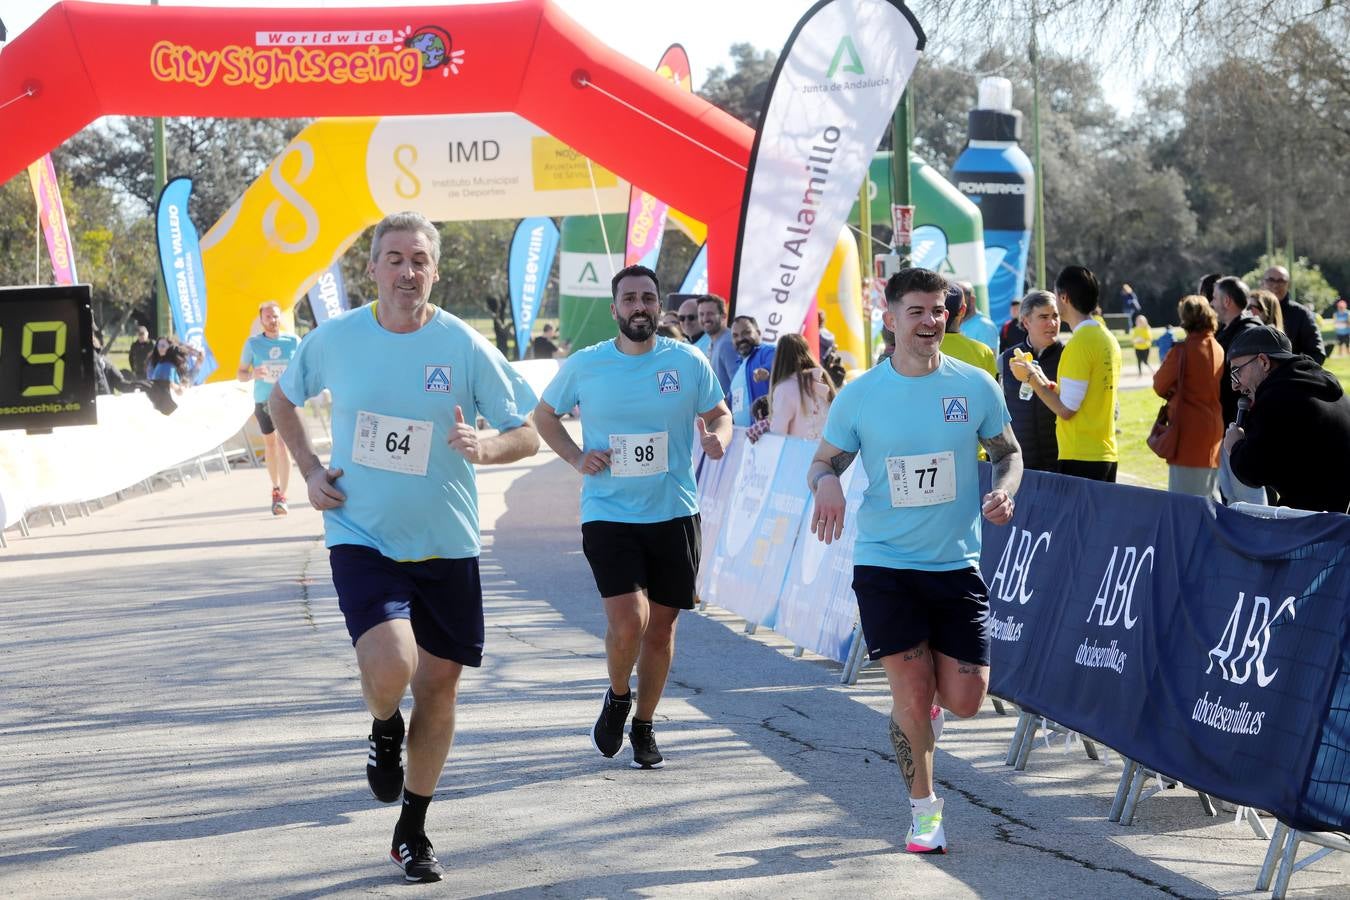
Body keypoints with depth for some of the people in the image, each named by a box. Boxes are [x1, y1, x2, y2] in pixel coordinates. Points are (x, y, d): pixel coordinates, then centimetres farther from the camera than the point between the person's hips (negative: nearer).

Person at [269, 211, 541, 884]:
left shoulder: (465, 347, -5)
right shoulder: (334, 340, -3)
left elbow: (527, 435, 0)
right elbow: (282, 399, 16)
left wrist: (483, 447, -22)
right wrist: (309, 470, 3)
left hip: (446, 544, 2)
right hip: (361, 537, -1)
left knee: (438, 684, 7)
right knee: (389, 665, -24)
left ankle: (413, 832, 26)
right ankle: (384, 732, 14)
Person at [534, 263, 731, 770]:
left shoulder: (688, 363, 0)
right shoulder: (584, 366, -1)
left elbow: (718, 413, 13)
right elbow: (544, 414, 14)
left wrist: (717, 438, -11)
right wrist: (575, 457, -2)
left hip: (674, 513, 2)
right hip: (608, 513, -2)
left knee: (661, 626, 9)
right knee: (627, 622, -17)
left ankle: (643, 725, 28)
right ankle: (618, 697, 14)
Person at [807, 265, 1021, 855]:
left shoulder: (975, 386, -1)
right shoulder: (858, 395, -3)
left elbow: (1008, 453, 11)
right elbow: (823, 462, 7)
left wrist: (1004, 491, -10)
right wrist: (825, 482, -17)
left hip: (956, 563, 1)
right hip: (884, 564, -1)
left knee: (964, 700, -2)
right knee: (910, 695, -5)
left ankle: (932, 699, 35)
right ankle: (923, 810, 14)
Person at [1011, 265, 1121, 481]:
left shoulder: (1079, 344, -15)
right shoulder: (1109, 339, 12)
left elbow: (1066, 409, -16)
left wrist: (1031, 378, -4)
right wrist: (1045, 383, 17)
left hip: (1081, 459, -9)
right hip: (1107, 455, 9)